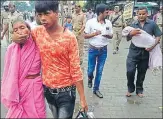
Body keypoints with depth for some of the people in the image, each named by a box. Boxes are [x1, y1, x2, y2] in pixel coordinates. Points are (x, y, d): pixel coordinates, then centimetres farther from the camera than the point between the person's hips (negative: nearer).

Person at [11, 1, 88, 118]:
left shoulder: (69, 37, -17)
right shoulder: (37, 32, -6)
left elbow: (76, 69, -14)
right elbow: (19, 34, 13)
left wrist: (82, 98, -12)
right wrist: (15, 37, -14)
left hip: (66, 90, -4)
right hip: (47, 89, 4)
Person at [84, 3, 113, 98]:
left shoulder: (108, 23, -2)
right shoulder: (91, 22, -10)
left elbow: (111, 36, 7)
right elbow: (85, 36, -6)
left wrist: (107, 35, -16)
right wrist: (95, 33, -22)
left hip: (103, 50, 2)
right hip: (93, 49, -2)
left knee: (99, 71, 7)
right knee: (91, 69, 7)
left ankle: (96, 89, 21)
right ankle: (90, 78, 43)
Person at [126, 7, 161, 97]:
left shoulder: (152, 24, -2)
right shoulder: (133, 24, 3)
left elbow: (158, 36, 1)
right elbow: (128, 39, 5)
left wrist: (153, 45, -16)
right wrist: (131, 33, -17)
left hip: (145, 52, 0)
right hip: (134, 51, 0)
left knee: (142, 73, 11)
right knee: (130, 71, -7)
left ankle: (139, 90, 30)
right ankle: (130, 88, 17)